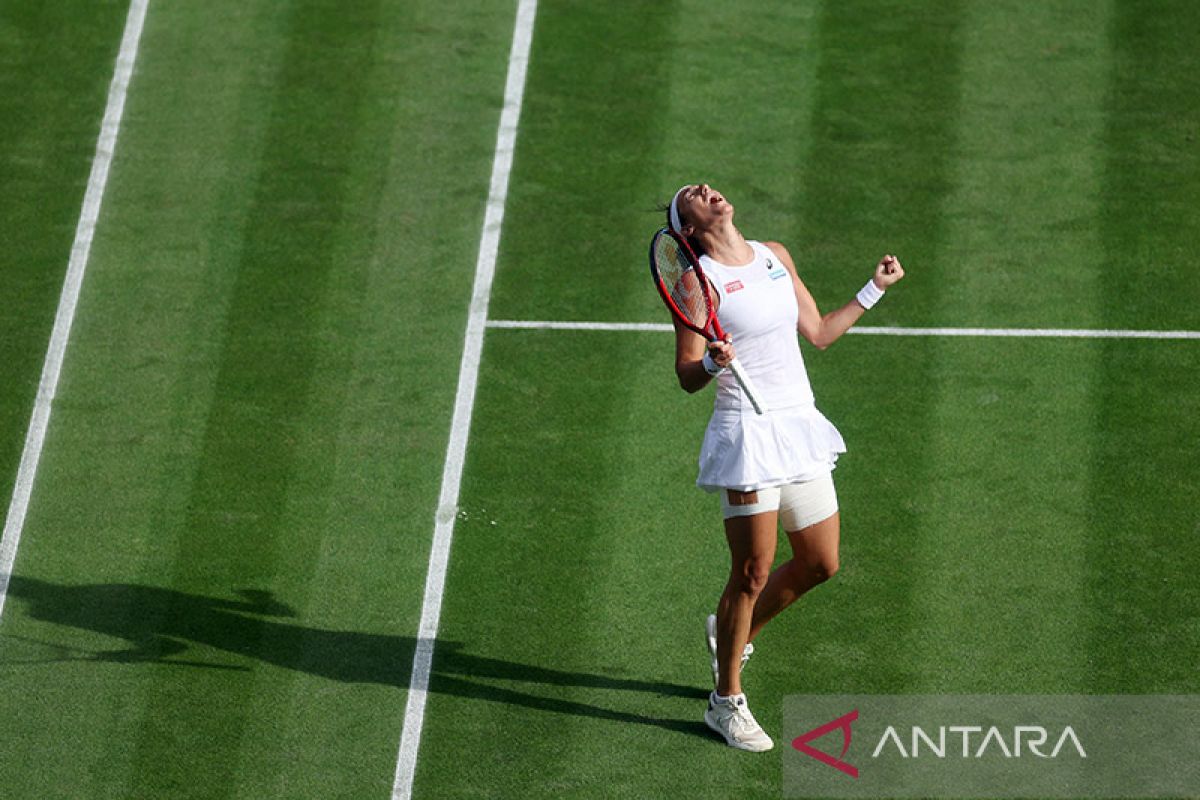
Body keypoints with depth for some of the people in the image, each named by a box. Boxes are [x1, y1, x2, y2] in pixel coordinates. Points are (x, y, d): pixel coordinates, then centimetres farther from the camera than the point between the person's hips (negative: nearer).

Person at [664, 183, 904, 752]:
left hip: (800, 425, 7)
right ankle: (726, 702, 12)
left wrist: (874, 290, 19)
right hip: (748, 432, -7)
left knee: (820, 564, 12)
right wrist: (713, 362, -28)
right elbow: (687, 376, -8)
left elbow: (818, 333, 19)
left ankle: (730, 633, 35)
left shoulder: (775, 256, 11)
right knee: (752, 572, -4)